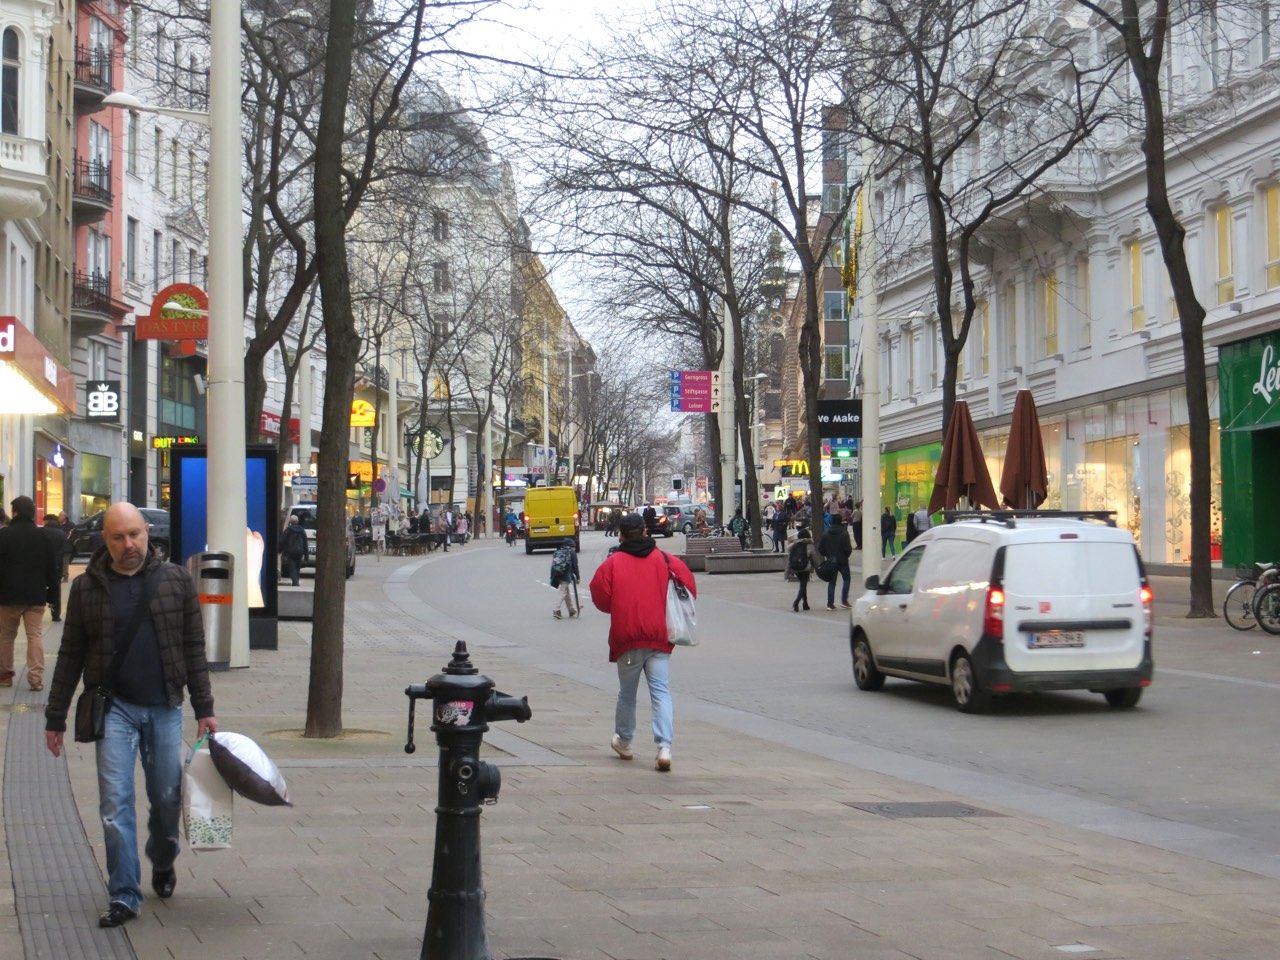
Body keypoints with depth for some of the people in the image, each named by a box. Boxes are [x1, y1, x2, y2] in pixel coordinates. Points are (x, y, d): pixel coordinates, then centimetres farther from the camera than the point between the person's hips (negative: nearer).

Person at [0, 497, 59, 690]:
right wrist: (53, 594, 10)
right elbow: (52, 568, 5)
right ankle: (36, 678, -7)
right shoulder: (43, 536, 3)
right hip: (36, 595, 2)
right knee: (35, 635, 1)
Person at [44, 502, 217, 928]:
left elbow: (194, 649, 6)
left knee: (168, 798, 9)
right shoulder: (87, 587, 1)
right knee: (115, 802, -6)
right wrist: (55, 718, 7)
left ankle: (162, 862, 37)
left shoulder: (176, 580, 3)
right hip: (114, 707, -1)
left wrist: (204, 709, 2)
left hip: (165, 707, 1)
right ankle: (123, 896, 1)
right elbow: (70, 656, 7)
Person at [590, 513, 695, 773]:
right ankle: (664, 747, -17)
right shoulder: (665, 560, 3)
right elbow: (689, 589, 1)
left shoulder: (612, 563, -2)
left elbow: (600, 599, -2)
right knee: (660, 691, -2)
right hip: (659, 637, 1)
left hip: (627, 638, 0)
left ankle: (623, 741, 33)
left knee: (627, 693, 17)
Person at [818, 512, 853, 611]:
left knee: (831, 582, 8)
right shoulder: (844, 533, -13)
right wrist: (847, 554, 5)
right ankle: (844, 600, 7)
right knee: (846, 579, 14)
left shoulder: (826, 534, 0)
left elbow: (820, 549, 2)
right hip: (842, 561, -3)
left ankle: (830, 604, 2)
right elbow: (848, 548, -16)